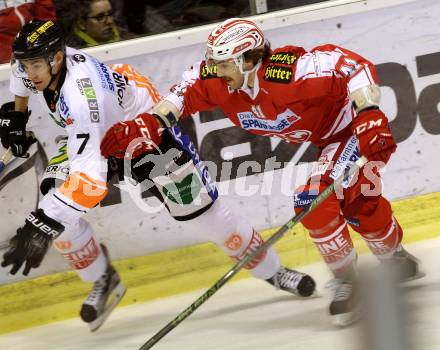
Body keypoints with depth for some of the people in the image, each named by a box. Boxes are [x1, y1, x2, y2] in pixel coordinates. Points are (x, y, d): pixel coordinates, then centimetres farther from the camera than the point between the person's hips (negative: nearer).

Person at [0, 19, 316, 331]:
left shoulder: (81, 94, -44)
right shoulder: (40, 62, -21)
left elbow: (89, 175, -53)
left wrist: (44, 226, -59)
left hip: (147, 127, -7)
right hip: (97, 133, 7)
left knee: (201, 207, -1)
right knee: (52, 209, -13)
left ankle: (272, 271, 20)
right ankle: (103, 281, 8)